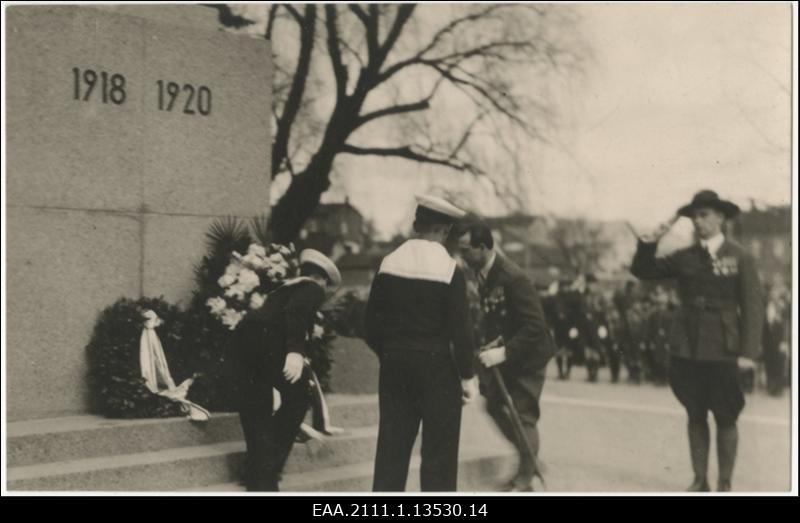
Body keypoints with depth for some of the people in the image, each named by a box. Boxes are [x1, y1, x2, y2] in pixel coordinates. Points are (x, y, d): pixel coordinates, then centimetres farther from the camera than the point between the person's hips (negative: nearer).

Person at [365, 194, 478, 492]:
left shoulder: (389, 264, 0)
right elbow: (460, 330, -13)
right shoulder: (449, 270, -11)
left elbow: (372, 322, 3)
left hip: (394, 366, 4)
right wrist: (467, 375, -4)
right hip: (437, 367, -4)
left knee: (391, 446, 11)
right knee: (439, 451, 4)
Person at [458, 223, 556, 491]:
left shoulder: (514, 278, -28)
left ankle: (525, 481, 13)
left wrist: (504, 352, -33)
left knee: (524, 415, -2)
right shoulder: (484, 275, -2)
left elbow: (535, 326, -28)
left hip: (528, 354, -9)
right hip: (504, 350, 9)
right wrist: (490, 343, -4)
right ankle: (528, 459, 31)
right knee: (493, 403, 14)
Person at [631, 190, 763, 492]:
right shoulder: (684, 258, 7)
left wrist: (748, 352, -12)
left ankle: (725, 484, 15)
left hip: (723, 350, -3)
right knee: (695, 416, 10)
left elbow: (752, 307, -6)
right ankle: (700, 480, 20)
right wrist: (650, 242, -5)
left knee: (725, 419, 3)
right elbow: (642, 271, 12)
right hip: (687, 349, 4)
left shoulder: (740, 258, -3)